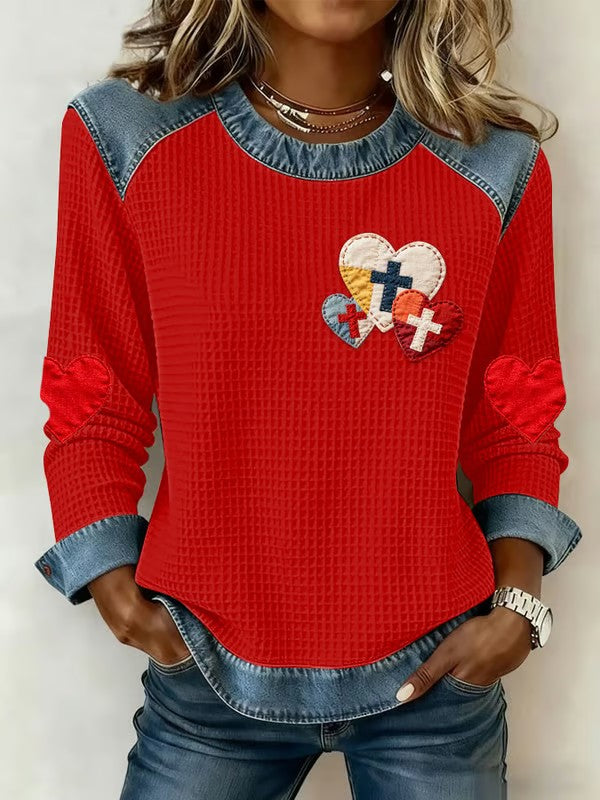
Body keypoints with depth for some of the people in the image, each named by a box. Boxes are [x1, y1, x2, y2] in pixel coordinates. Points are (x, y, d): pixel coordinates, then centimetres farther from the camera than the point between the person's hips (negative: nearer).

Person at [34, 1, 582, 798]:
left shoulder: (497, 165, -6)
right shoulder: (123, 136, -8)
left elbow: (514, 424, 3)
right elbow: (92, 410, -1)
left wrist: (515, 602, -7)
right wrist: (117, 594, -9)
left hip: (436, 674, 1)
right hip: (208, 674, 0)